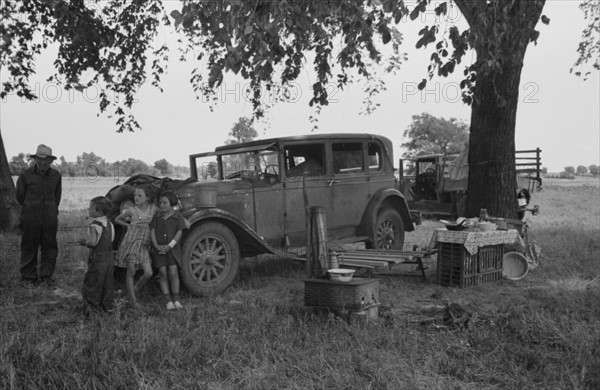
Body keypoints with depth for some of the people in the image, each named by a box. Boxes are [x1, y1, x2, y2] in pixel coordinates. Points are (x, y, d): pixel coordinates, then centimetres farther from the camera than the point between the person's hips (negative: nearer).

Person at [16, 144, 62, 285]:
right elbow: (20, 196, 8)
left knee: (50, 247, 6)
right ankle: (29, 276, 17)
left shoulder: (56, 175, 2)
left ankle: (46, 275, 18)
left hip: (50, 217, 2)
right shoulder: (25, 175, -5)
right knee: (29, 247, 5)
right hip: (31, 217, -2)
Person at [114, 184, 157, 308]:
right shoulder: (131, 210, -4)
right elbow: (117, 219, 11)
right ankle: (132, 300, 12)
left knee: (148, 273, -6)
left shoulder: (153, 209, 0)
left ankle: (135, 290, 21)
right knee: (131, 272, 0)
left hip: (144, 245, 3)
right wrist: (128, 225, 1)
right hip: (131, 243, -2)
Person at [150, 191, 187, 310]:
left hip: (172, 248, -2)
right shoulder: (157, 217, 7)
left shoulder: (178, 216, -1)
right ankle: (168, 301, 3)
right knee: (162, 274, -1)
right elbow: (152, 232, 3)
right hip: (159, 249, 2)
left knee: (173, 273, -7)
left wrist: (170, 246, -15)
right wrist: (156, 245, -11)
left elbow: (179, 233, -6)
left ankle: (176, 300, 2)